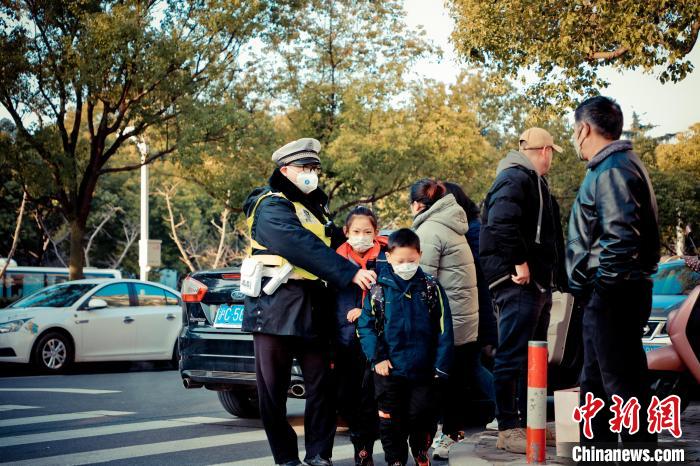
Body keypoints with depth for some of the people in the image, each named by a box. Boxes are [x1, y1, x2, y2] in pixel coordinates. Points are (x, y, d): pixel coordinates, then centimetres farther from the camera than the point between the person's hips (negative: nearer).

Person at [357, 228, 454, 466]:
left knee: (422, 417, 8)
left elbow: (443, 329, 0)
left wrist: (441, 365, -5)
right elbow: (366, 326, 0)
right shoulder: (378, 288, -2)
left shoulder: (431, 287, -1)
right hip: (389, 370, 0)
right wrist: (377, 357, -10)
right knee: (390, 420, 7)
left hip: (423, 371, 0)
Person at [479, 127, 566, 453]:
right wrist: (519, 262, -26)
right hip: (519, 283, -11)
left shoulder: (531, 181, 23)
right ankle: (508, 429, -6)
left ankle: (530, 422, 22)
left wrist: (550, 276, 19)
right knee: (512, 356, -8)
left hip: (537, 284, 11)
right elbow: (501, 222, -27)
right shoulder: (515, 178, -10)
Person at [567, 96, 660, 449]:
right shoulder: (611, 166, 18)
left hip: (611, 296, -11)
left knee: (623, 387, -8)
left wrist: (599, 282, -19)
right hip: (606, 296, 11)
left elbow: (622, 237, -26)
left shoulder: (614, 169, -15)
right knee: (595, 384, 18)